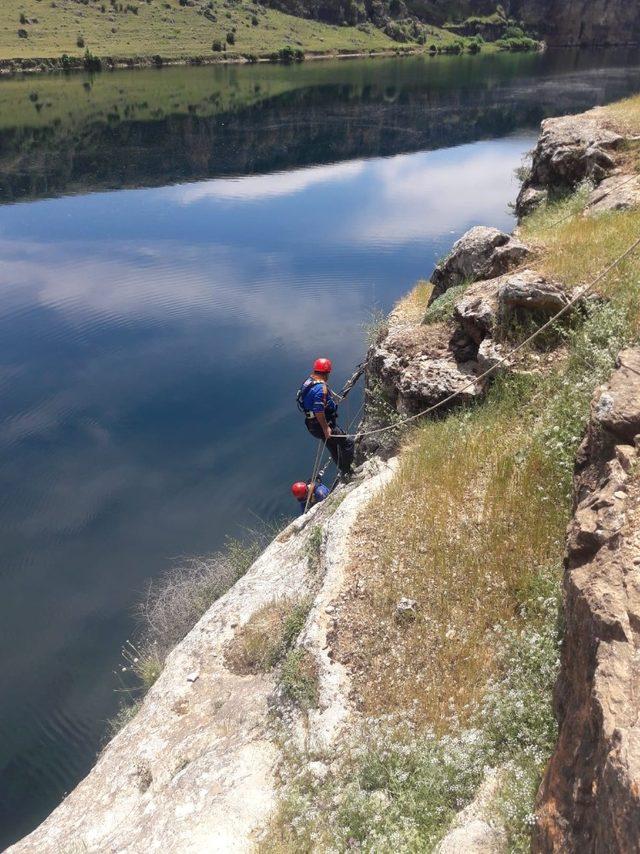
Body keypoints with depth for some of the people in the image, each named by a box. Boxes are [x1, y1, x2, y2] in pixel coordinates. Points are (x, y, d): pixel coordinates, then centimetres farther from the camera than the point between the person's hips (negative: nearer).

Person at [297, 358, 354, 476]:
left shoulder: (308, 382, 5)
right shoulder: (321, 387, -25)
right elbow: (318, 410, -31)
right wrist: (325, 428, -26)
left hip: (311, 425, 10)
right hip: (321, 425, -10)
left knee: (333, 447, 25)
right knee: (347, 444, 0)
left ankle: (342, 470, 39)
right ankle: (346, 473, 7)